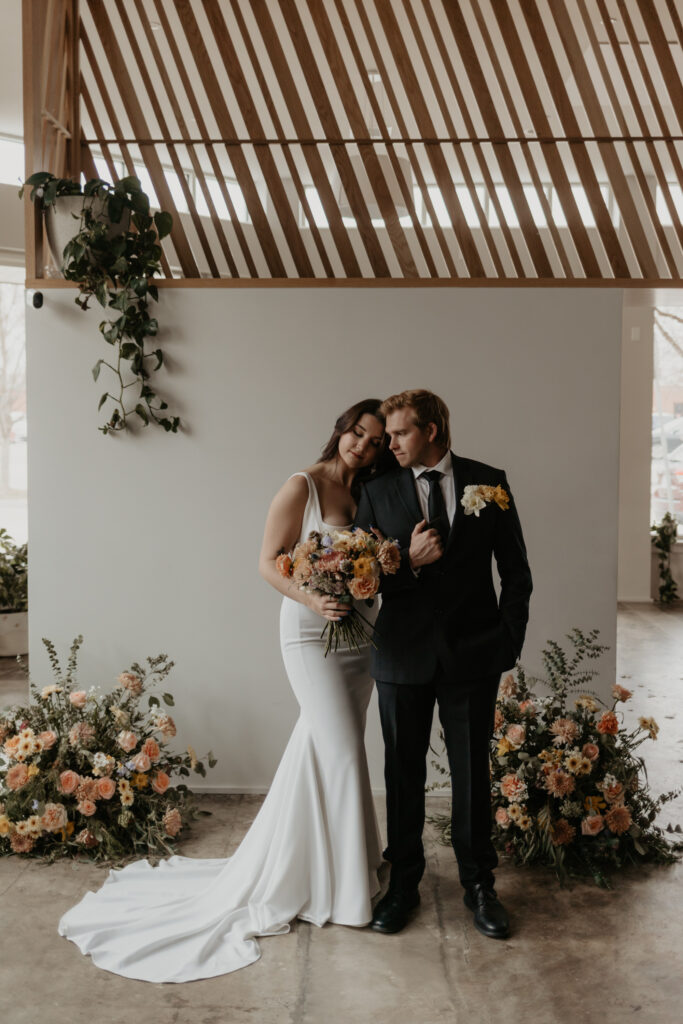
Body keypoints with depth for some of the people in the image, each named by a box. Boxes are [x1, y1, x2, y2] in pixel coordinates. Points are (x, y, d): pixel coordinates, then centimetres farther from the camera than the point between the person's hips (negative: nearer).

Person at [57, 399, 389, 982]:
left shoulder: (369, 495, 9)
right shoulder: (302, 487, -10)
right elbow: (268, 563, -11)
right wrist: (313, 600, -25)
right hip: (312, 633, -7)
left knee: (323, 749, 14)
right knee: (342, 753, -6)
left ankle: (291, 864, 33)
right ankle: (346, 888, 11)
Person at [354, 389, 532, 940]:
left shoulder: (489, 481, 1)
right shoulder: (378, 490, 2)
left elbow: (515, 569, 4)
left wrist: (509, 640, -3)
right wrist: (408, 561, -16)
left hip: (473, 653, -1)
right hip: (404, 653, 1)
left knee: (472, 773, 10)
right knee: (403, 774, 11)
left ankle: (479, 884, 27)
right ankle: (403, 884, 28)